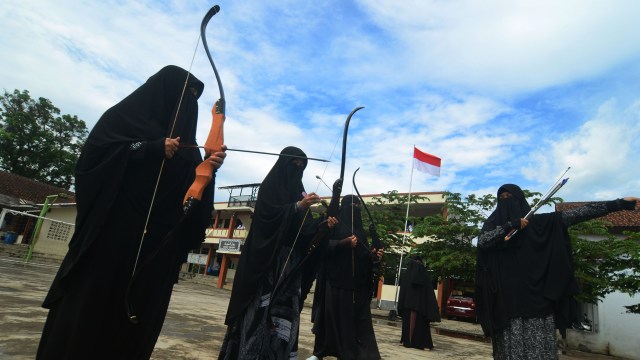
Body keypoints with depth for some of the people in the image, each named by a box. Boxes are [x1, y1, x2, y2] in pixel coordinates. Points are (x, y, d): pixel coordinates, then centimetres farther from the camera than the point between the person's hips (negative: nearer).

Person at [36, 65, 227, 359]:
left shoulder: (185, 140, 18)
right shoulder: (125, 114, 6)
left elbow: (193, 184, 6)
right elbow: (95, 152, -7)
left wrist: (208, 166, -15)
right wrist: (152, 149, -16)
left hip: (159, 238, 5)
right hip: (116, 226, -4)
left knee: (141, 306, 5)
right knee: (92, 299, -1)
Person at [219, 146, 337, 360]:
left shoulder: (298, 190, 17)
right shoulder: (270, 185, 1)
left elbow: (304, 227, 11)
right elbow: (268, 214, -15)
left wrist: (323, 223, -7)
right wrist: (298, 206, -23)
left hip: (289, 260, 6)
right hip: (267, 257, -6)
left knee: (285, 308, 1)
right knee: (262, 307, -7)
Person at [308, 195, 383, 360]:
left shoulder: (360, 230, 18)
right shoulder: (334, 223, 3)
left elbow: (364, 254, 15)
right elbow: (323, 244, -9)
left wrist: (374, 255, -7)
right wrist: (344, 243, -21)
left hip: (357, 282, 5)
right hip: (335, 278, -4)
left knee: (359, 318, 0)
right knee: (330, 315, -1)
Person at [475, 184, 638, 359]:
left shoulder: (539, 221, 8)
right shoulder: (493, 224, 7)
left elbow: (576, 214, 3)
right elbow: (482, 241, -12)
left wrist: (619, 203, -1)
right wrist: (509, 225, -18)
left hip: (535, 293, 1)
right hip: (506, 295, 0)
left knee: (539, 346, 0)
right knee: (511, 344, 0)